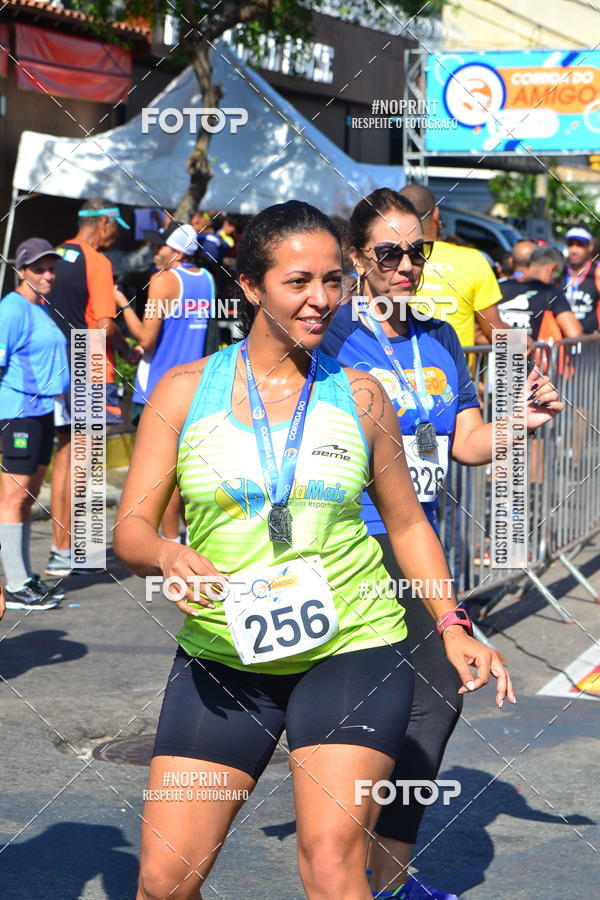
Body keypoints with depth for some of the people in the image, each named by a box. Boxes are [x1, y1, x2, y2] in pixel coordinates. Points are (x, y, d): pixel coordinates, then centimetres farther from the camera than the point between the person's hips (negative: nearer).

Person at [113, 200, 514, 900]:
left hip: (351, 647, -1)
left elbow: (407, 523, 15)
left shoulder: (360, 395, 5)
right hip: (221, 657, 1)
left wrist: (452, 627, 4)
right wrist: (167, 558, -21)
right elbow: (131, 527, 1)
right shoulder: (185, 390, 2)